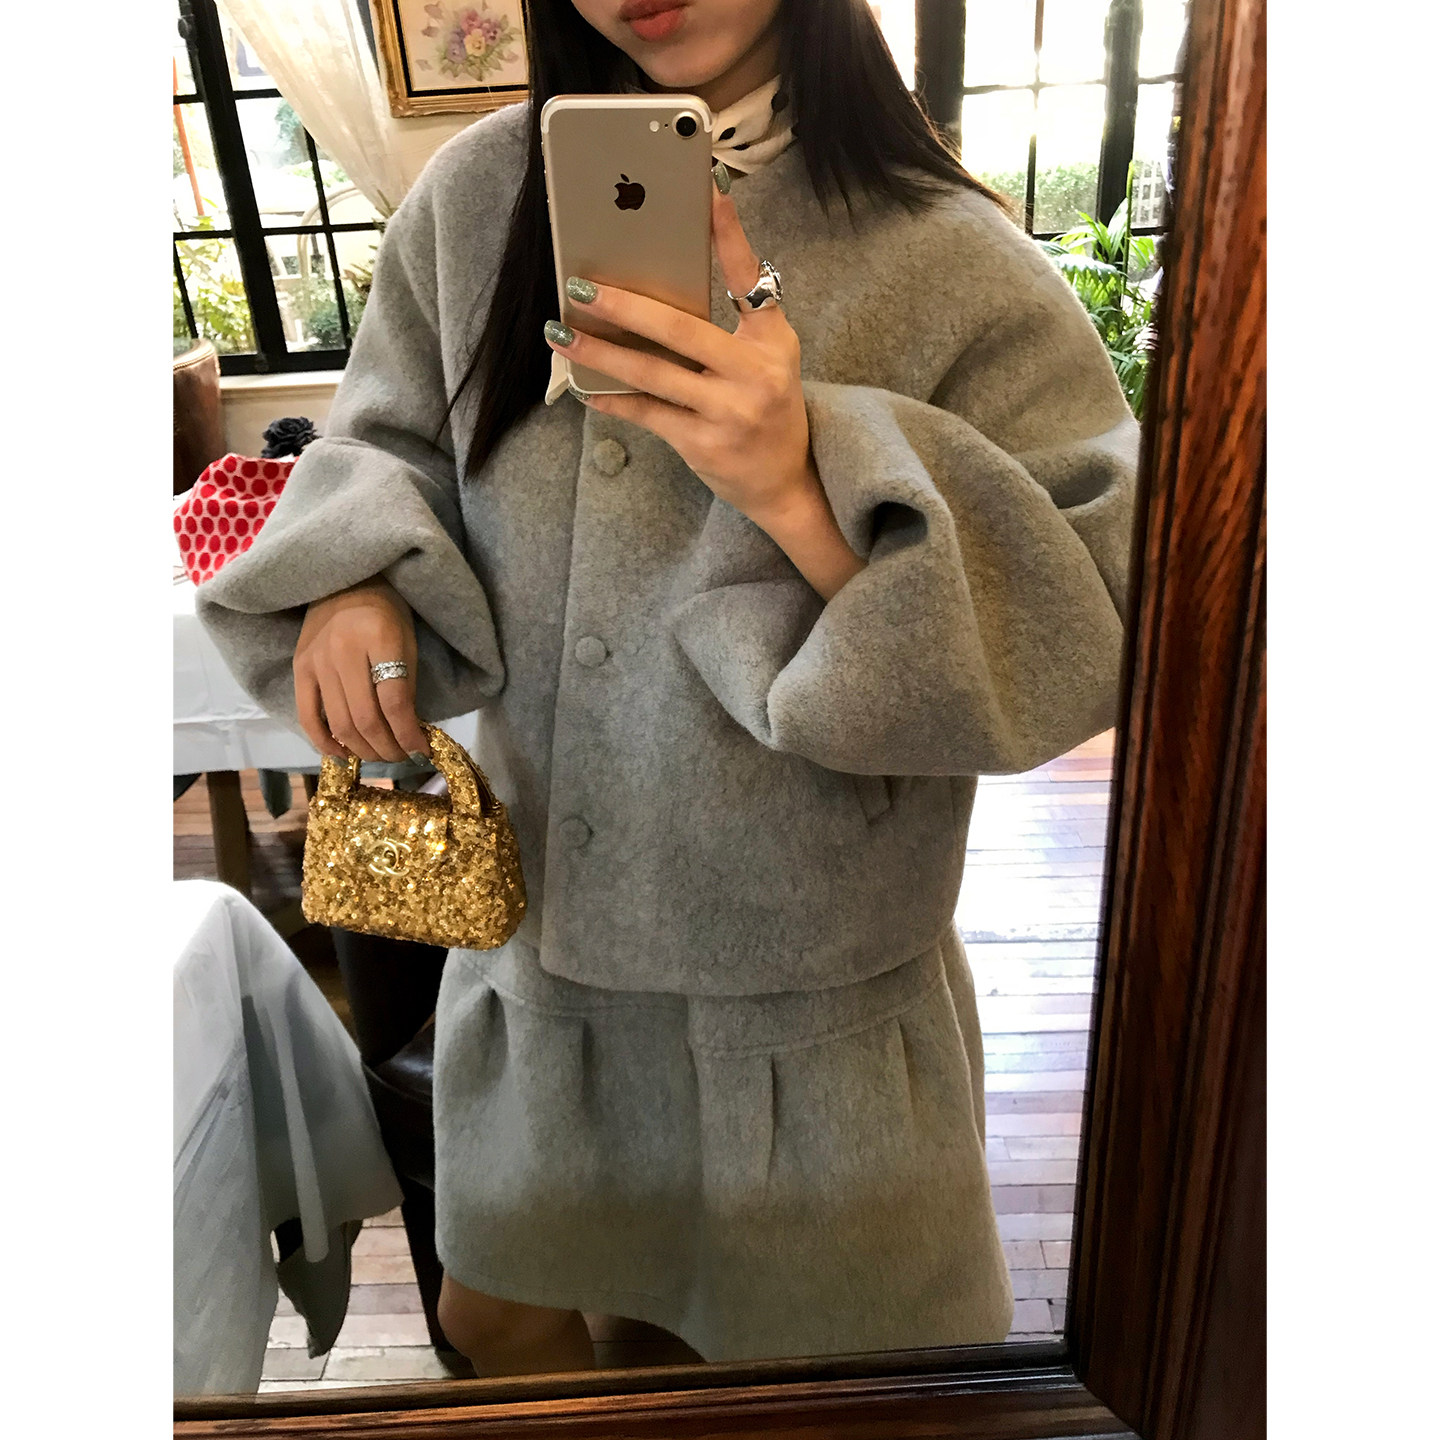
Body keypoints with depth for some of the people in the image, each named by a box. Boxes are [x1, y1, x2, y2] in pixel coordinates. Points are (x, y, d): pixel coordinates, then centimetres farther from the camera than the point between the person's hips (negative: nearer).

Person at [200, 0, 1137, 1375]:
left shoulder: (949, 260, -14)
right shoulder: (478, 191, -1)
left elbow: (1097, 628, -18)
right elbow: (387, 444, 10)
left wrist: (804, 487, -33)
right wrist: (350, 583, -12)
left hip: (807, 988, -3)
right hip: (533, 921, 5)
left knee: (830, 1382, 24)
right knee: (493, 1316, 31)